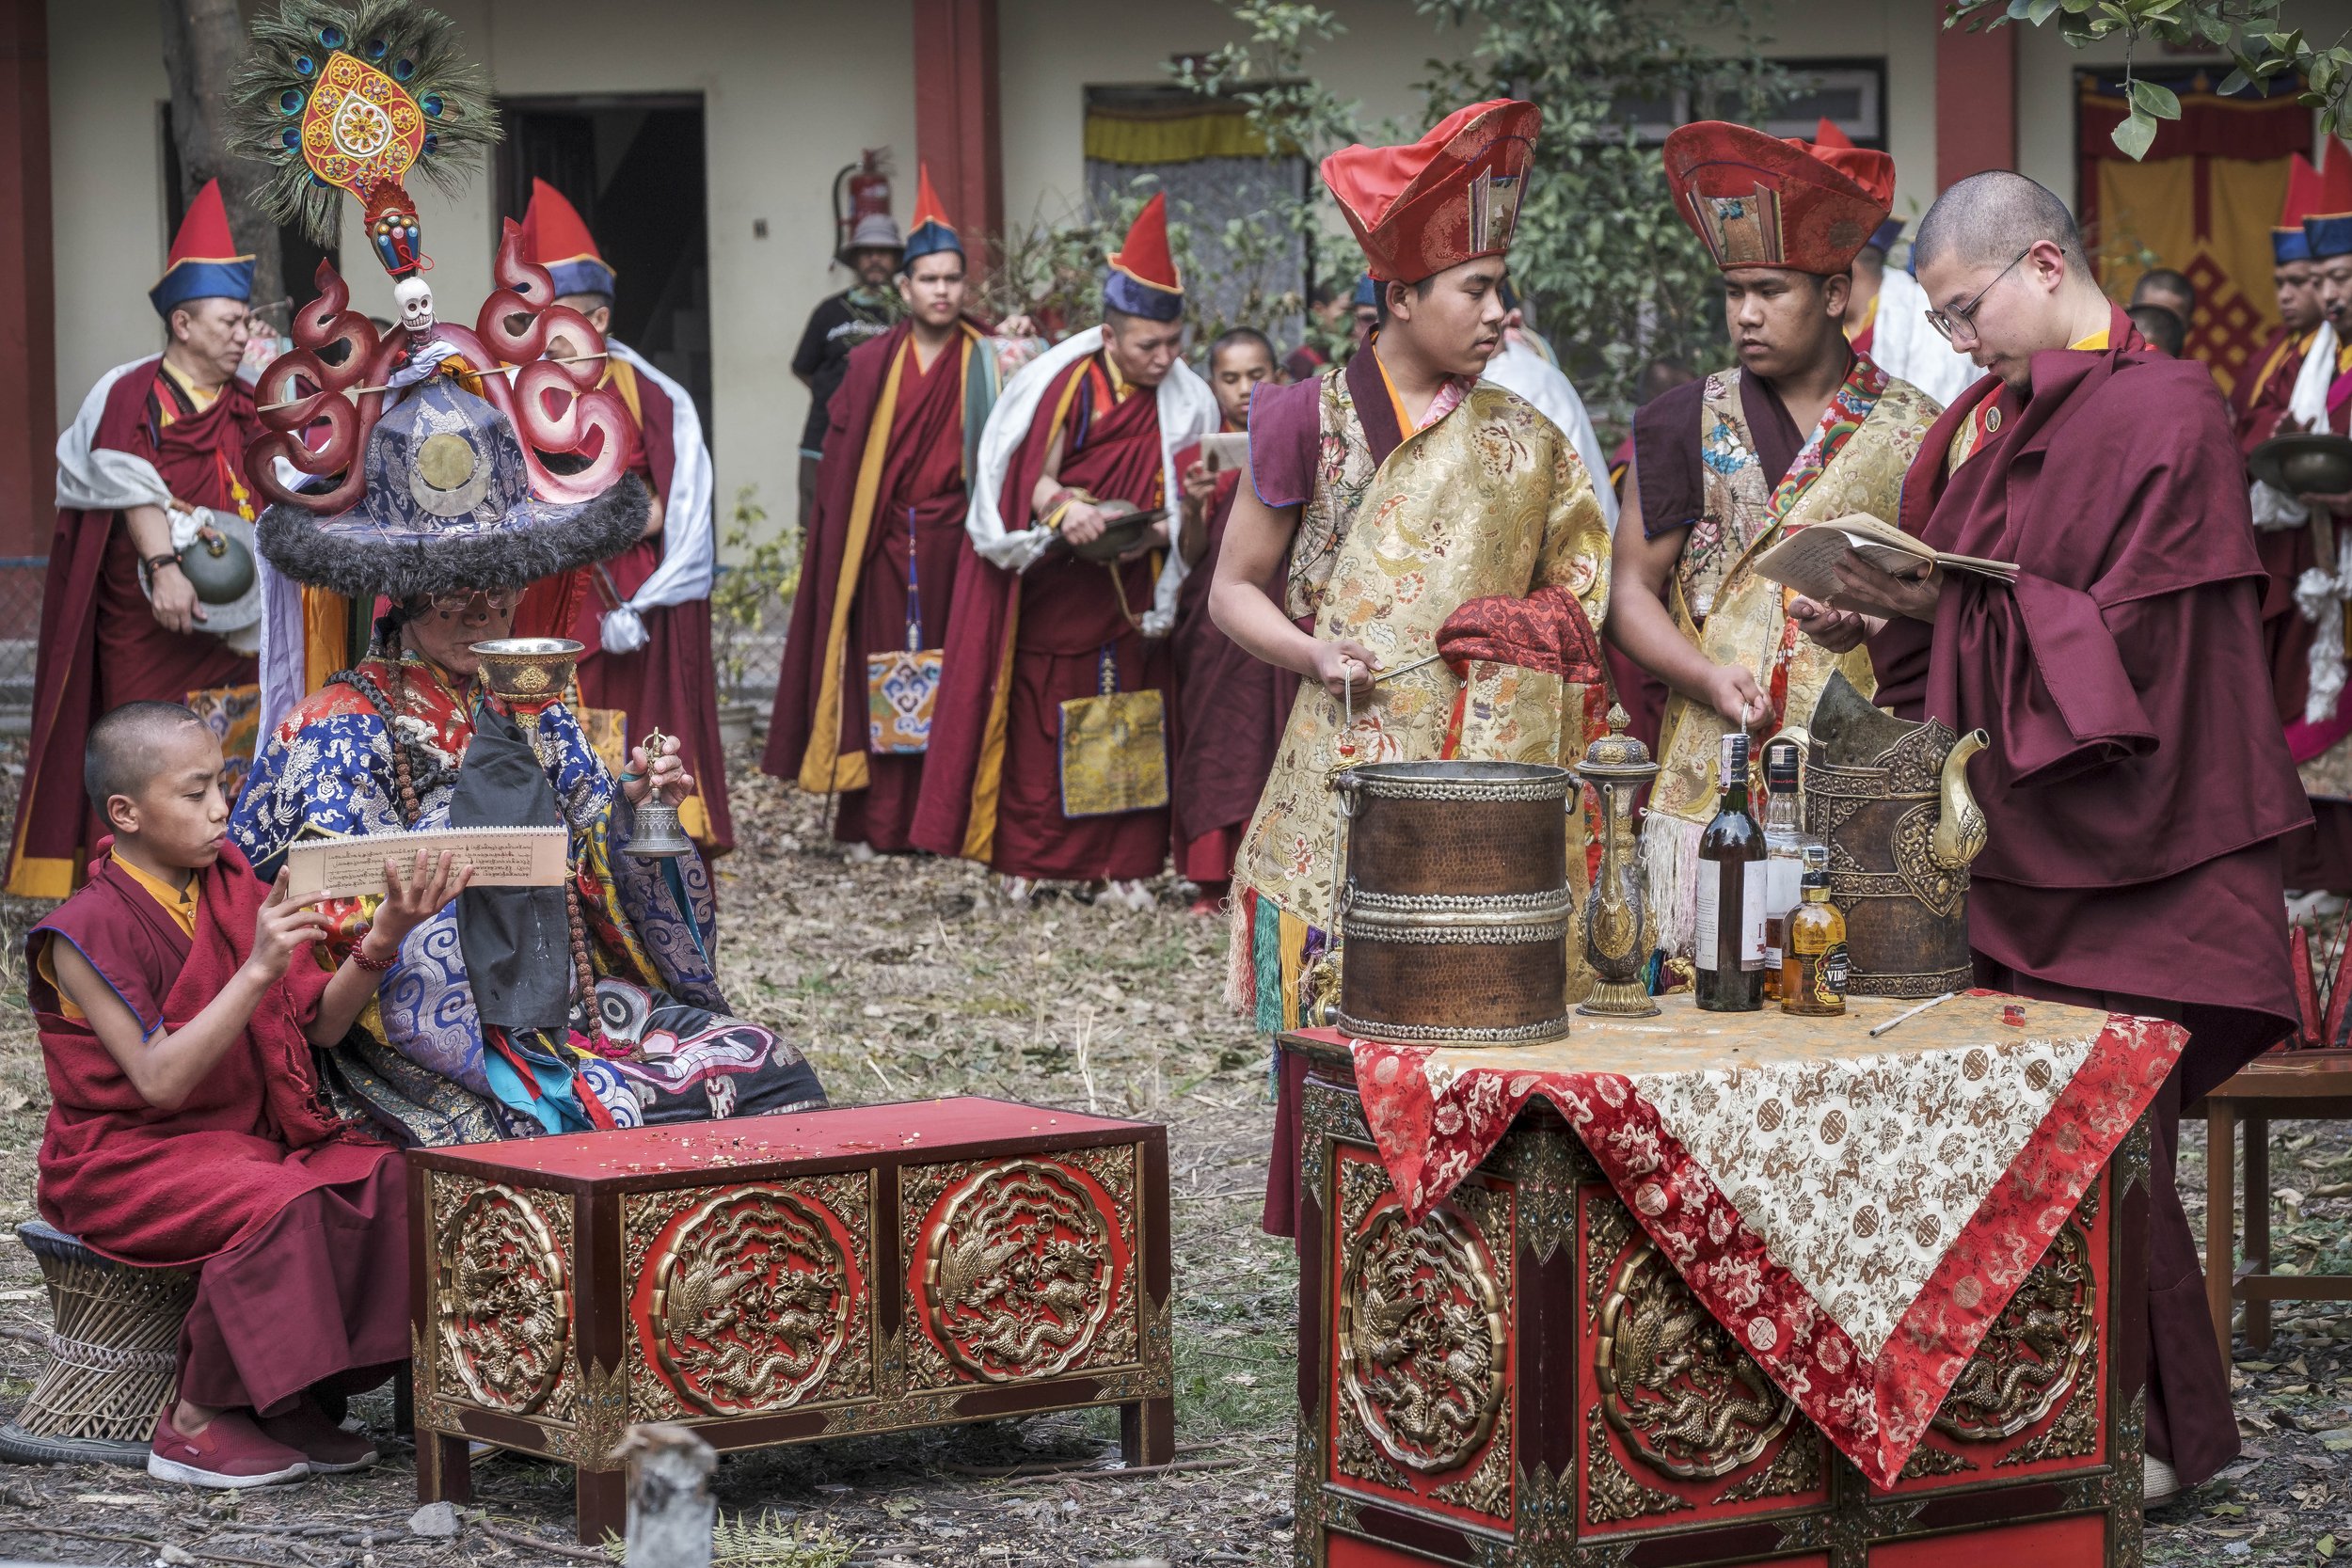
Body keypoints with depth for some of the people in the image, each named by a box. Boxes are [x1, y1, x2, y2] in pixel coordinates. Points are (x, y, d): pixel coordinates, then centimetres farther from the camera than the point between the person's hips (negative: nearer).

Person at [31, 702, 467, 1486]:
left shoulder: (236, 893, 6)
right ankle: (195, 1422, -17)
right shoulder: (85, 931, -14)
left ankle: (295, 1394, -8)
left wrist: (384, 937, -11)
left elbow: (320, 1024, 6)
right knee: (280, 1206, -33)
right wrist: (257, 971, -30)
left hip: (246, 1138, 7)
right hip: (129, 1155, -7)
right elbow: (159, 1080, -23)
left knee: (384, 1178, -17)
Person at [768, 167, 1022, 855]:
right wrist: (840, 542, 0)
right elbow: (840, 460, 5)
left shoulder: (989, 361, 4)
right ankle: (877, 822, 5)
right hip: (882, 541, 1)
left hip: (954, 539, -1)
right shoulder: (871, 365, 7)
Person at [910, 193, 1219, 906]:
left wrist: (1157, 531, -16)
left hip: (1130, 592, 2)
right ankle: (1022, 858, 9)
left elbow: (1188, 500, 5)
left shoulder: (1186, 402, 0)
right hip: (1051, 592, -2)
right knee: (1040, 719, 1)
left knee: (1130, 721, 2)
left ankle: (1125, 863, 8)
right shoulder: (1062, 384, -9)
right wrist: (1064, 509, -29)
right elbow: (1030, 479, -8)